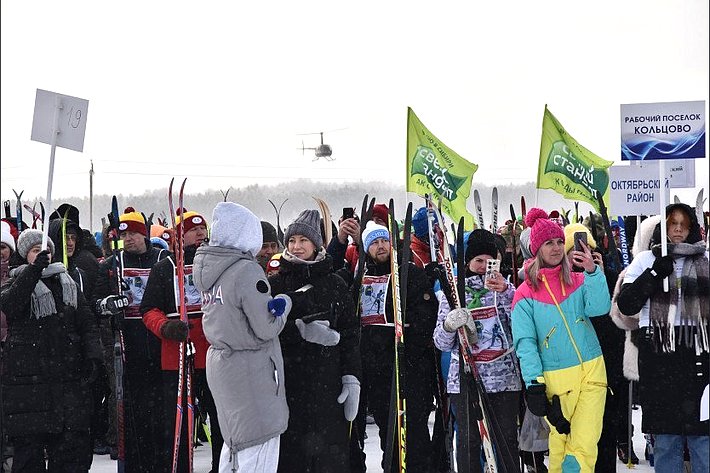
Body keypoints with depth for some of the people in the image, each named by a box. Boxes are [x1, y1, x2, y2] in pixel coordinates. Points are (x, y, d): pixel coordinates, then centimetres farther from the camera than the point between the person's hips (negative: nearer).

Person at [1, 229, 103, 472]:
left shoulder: (67, 284, 16)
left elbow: (87, 323, 14)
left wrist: (93, 355, -1)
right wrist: (34, 270, -28)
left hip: (69, 377, 3)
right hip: (27, 377, -3)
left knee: (74, 442, 2)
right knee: (28, 444, -2)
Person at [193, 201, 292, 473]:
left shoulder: (207, 268, 5)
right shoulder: (247, 271, -19)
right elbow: (266, 329, -17)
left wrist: (272, 305, 7)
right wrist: (283, 304, 0)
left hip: (218, 363, 9)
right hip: (250, 371, -9)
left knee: (235, 441, 20)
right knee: (258, 448, -6)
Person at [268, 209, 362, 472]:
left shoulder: (335, 285, 8)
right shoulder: (275, 284, 7)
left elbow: (350, 334, 5)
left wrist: (352, 379, -4)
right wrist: (300, 329, -17)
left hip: (328, 380, 0)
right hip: (287, 379, 0)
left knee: (330, 451, -5)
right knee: (290, 449, -5)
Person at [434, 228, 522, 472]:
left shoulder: (507, 289, 10)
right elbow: (441, 342, 6)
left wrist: (506, 292, -22)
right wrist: (449, 326, -16)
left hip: (504, 377, 1)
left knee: (507, 439, 1)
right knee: (469, 439, -2)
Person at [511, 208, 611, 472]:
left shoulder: (578, 281, 10)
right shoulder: (526, 293, 1)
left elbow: (600, 308, -8)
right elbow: (525, 342, -4)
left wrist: (593, 272, -20)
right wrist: (534, 382, -15)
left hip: (592, 369, 2)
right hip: (555, 378, -2)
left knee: (585, 445, -8)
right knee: (559, 441, 4)